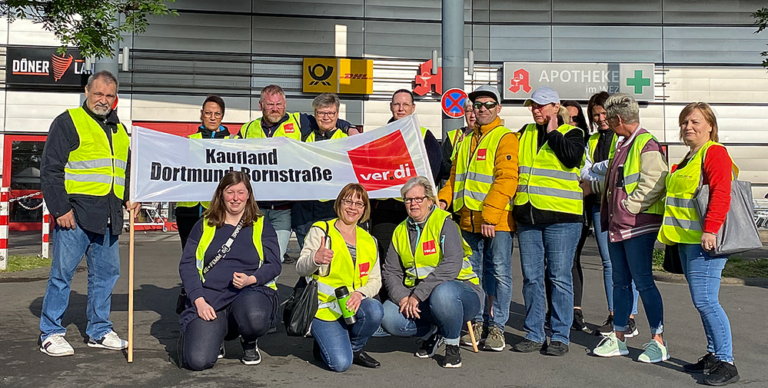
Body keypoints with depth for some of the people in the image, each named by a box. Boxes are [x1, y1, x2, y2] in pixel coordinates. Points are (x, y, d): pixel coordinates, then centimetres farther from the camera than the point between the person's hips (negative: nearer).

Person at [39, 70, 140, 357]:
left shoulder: (120, 130, 19)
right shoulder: (68, 122, -1)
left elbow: (126, 170, 28)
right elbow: (50, 169, -7)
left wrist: (129, 199, 12)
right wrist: (60, 208, -13)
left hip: (109, 219, 6)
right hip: (75, 214, -6)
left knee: (106, 273, 10)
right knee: (62, 273, 0)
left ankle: (99, 331, 22)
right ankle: (51, 333, 12)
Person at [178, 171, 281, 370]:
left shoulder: (262, 225, 11)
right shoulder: (204, 225, 13)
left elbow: (274, 264, 4)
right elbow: (187, 264, 5)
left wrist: (251, 279, -17)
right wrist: (199, 301, -10)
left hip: (251, 293, 0)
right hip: (210, 297, 1)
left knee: (254, 317, -39)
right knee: (197, 360, -21)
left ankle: (249, 343, 1)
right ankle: (214, 334, 18)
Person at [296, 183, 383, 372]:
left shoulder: (369, 241, 12)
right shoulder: (321, 230, -2)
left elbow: (375, 280, 7)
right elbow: (300, 269, -9)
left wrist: (360, 293, -16)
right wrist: (315, 259, -33)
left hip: (353, 305, 5)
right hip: (324, 306, -4)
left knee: (375, 310, -31)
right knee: (340, 363, -22)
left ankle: (354, 348, 0)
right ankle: (322, 346, 15)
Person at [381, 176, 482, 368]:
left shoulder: (444, 223, -11)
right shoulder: (400, 231, 9)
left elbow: (451, 266, -24)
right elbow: (391, 272, 7)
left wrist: (418, 295, -27)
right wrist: (402, 297, -13)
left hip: (461, 289, -5)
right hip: (417, 297, 6)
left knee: (442, 293, -40)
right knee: (388, 316, -20)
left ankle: (452, 344, -11)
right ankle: (431, 333, 11)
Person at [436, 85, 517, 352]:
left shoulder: (505, 139, -4)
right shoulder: (466, 142, 18)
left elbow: (506, 180, -14)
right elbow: (456, 176, 23)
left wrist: (489, 215, -20)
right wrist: (444, 199, 5)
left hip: (497, 221, -6)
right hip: (468, 220, 7)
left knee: (499, 272, -1)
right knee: (473, 273, 12)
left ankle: (496, 326, 8)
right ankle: (477, 323, 22)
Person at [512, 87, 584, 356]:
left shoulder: (571, 133, 4)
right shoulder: (525, 133, 17)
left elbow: (572, 157, -16)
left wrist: (553, 132, -6)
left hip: (560, 216, -4)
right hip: (527, 216, 5)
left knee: (559, 277, -1)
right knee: (531, 277, 7)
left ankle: (560, 336, 9)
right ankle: (534, 334, 17)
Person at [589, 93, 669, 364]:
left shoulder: (647, 145, -13)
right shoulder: (623, 144, 17)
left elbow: (653, 184, -21)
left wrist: (628, 206, -18)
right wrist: (592, 187, 23)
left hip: (638, 226, -9)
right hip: (617, 225, 9)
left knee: (643, 281, -5)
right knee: (620, 282, 13)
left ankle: (658, 341, 6)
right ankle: (618, 338, 21)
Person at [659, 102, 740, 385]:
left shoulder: (714, 152, -10)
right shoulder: (690, 157, 20)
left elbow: (721, 193, -20)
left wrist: (710, 229, -24)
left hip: (705, 241, -10)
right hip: (687, 240, 10)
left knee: (705, 301, -12)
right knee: (703, 302, 14)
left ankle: (726, 362, -4)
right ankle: (713, 355, 23)